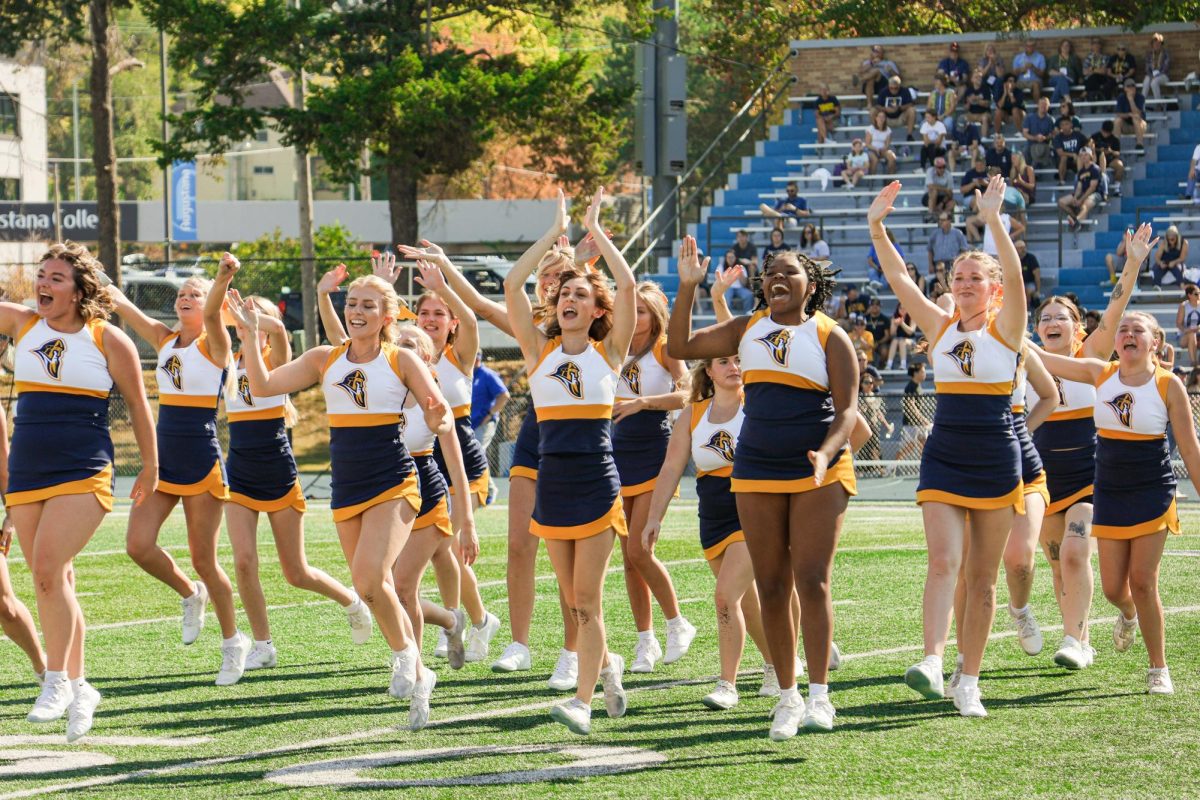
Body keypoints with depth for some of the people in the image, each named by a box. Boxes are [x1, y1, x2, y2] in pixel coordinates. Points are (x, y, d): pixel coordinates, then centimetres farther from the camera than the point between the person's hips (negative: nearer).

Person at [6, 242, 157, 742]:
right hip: (25, 476, 5)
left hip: (83, 475, -5)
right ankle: (78, 687, 20)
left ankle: (57, 680, -5)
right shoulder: (21, 323, 7)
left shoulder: (107, 339, -2)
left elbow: (137, 404, 6)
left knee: (47, 571, -18)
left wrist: (150, 467, 11)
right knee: (57, 581, 9)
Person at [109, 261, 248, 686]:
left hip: (201, 464, -6)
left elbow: (212, 311, -28)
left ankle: (233, 640, 18)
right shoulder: (164, 339, 10)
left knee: (204, 561, -1)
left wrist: (223, 278, -49)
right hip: (162, 459, 6)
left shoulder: (213, 344, -6)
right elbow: (122, 304, 1)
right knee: (139, 545, -7)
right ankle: (189, 594, 21)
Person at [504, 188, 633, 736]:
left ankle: (583, 700, -7)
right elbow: (513, 285, -1)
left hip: (597, 485, -3)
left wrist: (596, 231, 0)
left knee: (588, 600, -7)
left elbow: (628, 286, -9)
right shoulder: (540, 351, 7)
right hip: (551, 481, 3)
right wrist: (556, 232, 4)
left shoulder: (609, 353, 2)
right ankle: (607, 664, 34)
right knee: (574, 602, 10)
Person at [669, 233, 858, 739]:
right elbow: (679, 347, 7)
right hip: (756, 472, 4)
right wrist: (687, 288, -3)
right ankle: (787, 697, 10)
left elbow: (847, 409, -6)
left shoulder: (830, 337, -1)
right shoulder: (748, 330, 10)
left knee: (812, 580, -13)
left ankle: (819, 695, -13)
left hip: (819, 473, -4)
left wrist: (826, 453, -24)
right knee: (771, 587, 4)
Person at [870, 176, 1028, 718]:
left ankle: (969, 682, 11)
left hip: (996, 461, -2)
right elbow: (898, 277, 1)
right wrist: (877, 227, -11)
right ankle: (932, 662, -27)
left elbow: (1014, 275, -19)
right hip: (944, 458, 2)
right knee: (943, 561, -16)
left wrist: (993, 220, -31)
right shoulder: (940, 327, 8)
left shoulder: (1005, 327, -2)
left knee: (982, 576, 4)